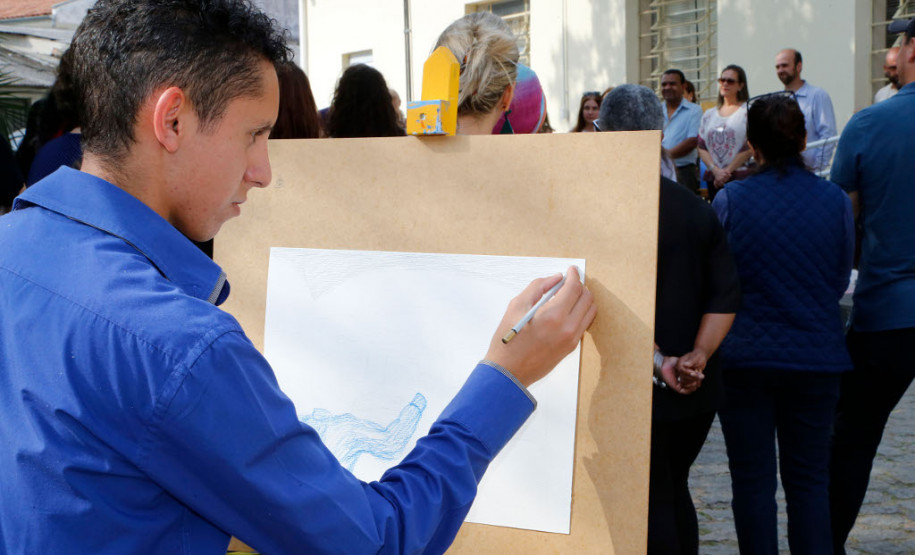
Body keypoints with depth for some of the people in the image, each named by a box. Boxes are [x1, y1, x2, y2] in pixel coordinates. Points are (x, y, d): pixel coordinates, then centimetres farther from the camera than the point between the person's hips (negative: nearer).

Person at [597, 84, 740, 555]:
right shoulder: (698, 210, 5)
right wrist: (698, 356, -6)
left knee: (652, 505, 2)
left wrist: (657, 361, -15)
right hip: (698, 393, 6)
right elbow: (725, 296, 0)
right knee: (674, 493, 21)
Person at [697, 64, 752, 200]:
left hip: (740, 178, -4)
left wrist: (727, 171, -9)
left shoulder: (748, 111, 1)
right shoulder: (709, 114, 16)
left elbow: (749, 147, -7)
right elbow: (702, 147, 9)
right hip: (713, 178, 4)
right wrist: (716, 170, -7)